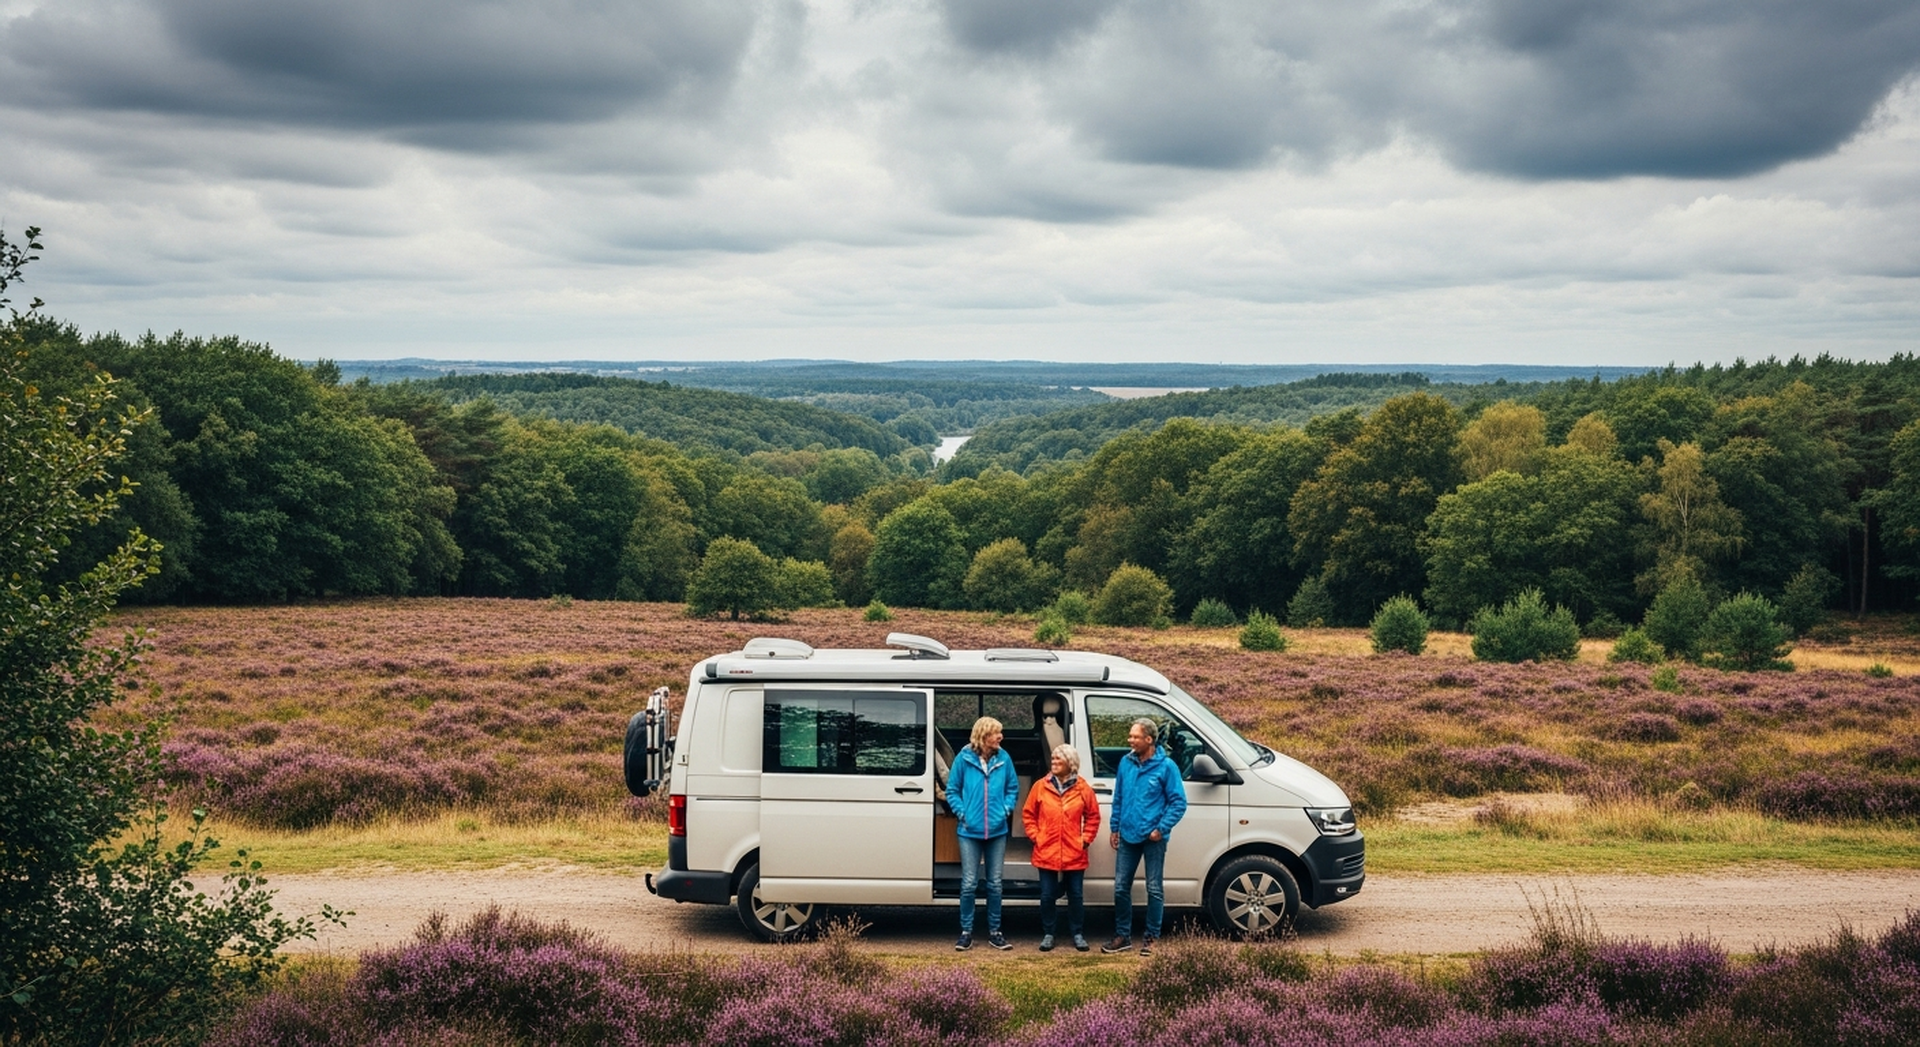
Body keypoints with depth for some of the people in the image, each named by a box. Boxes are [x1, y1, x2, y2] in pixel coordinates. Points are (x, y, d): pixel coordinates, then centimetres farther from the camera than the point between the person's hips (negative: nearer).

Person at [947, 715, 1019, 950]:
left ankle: (994, 931, 19)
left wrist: (1006, 809, -3)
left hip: (997, 831, 2)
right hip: (970, 831, -2)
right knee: (969, 884, 0)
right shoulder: (964, 758, -7)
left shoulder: (1003, 758, -1)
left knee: (995, 884, 9)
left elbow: (1013, 788, 10)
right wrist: (962, 813, -8)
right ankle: (966, 932, 10)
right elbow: (952, 790, 1)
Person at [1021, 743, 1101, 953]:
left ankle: (1078, 934, 19)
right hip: (1046, 853, 0)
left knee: (1076, 895, 7)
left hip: (1074, 854, 0)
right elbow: (1028, 814, 6)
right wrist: (1035, 836, -1)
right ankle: (1048, 934, 16)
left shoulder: (1083, 789, -1)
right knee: (1047, 896, 5)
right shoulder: (1041, 786, 0)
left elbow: (1093, 817, 7)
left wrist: (1086, 839, 0)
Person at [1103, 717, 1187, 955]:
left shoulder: (1166, 766, -7)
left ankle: (1151, 938, 12)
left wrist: (1162, 829, -14)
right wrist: (1115, 828, 12)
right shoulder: (1125, 763, 7)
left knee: (1154, 889, 3)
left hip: (1152, 838, -5)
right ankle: (1123, 936, 18)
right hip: (1127, 837, 5)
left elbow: (1179, 802, -7)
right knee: (1121, 887, 7)